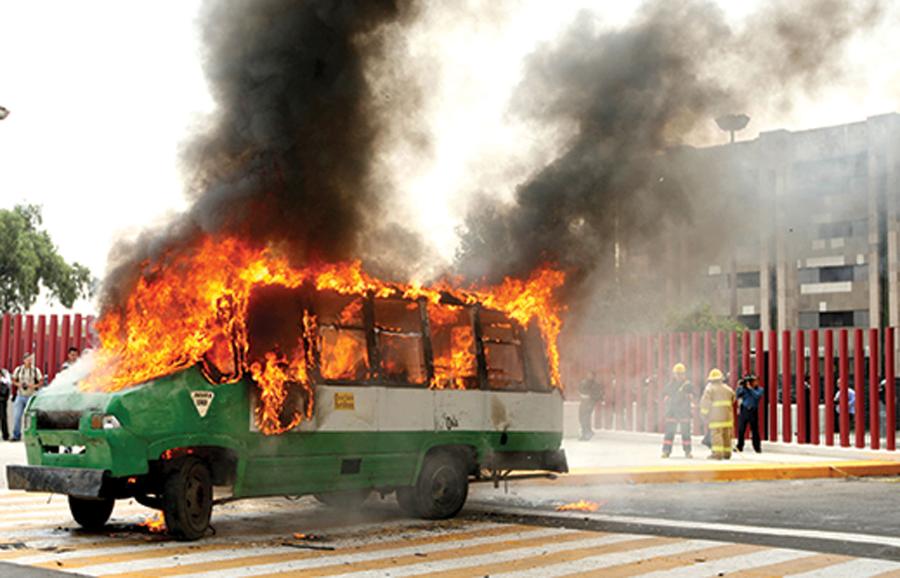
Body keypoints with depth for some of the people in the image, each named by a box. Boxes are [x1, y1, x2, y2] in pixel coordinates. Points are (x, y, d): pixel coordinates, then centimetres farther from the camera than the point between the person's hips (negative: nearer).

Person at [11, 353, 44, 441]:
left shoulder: (36, 370, -1)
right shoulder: (18, 370, 5)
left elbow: (41, 382, 2)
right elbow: (13, 380, 13)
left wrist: (34, 386, -15)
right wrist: (18, 384, -7)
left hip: (31, 397, -2)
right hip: (20, 396, 2)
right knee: (16, 416, -4)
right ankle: (16, 435, 6)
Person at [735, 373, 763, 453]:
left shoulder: (759, 389, 4)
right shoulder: (743, 388, 5)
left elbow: (757, 396, -15)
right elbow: (737, 396, -4)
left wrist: (750, 388, -15)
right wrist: (739, 386, -13)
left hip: (753, 411, 0)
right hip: (744, 411, 0)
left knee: (755, 430, 0)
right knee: (741, 429, -1)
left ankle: (757, 447, 8)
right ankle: (739, 447, 6)